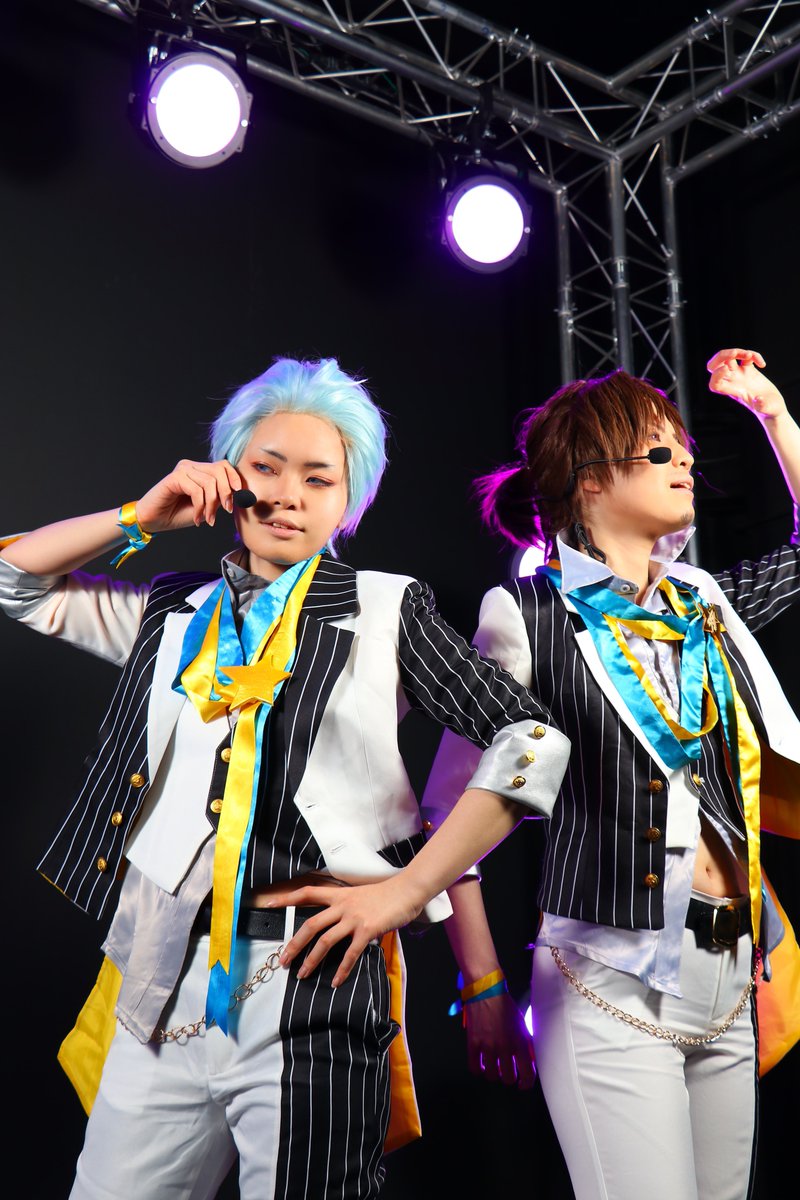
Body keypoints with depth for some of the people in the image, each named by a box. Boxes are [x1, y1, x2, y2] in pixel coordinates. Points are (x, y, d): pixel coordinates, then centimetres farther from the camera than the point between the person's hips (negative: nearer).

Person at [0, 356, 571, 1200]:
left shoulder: (385, 608, 2)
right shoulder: (174, 615, 13)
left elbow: (530, 736, -2)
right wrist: (144, 517, 6)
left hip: (314, 982, -3)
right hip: (163, 983, 4)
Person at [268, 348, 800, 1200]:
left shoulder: (704, 601, 10)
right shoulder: (530, 613, -7)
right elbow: (452, 796, -6)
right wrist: (482, 985, -8)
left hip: (728, 974, 6)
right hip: (611, 976, -6)